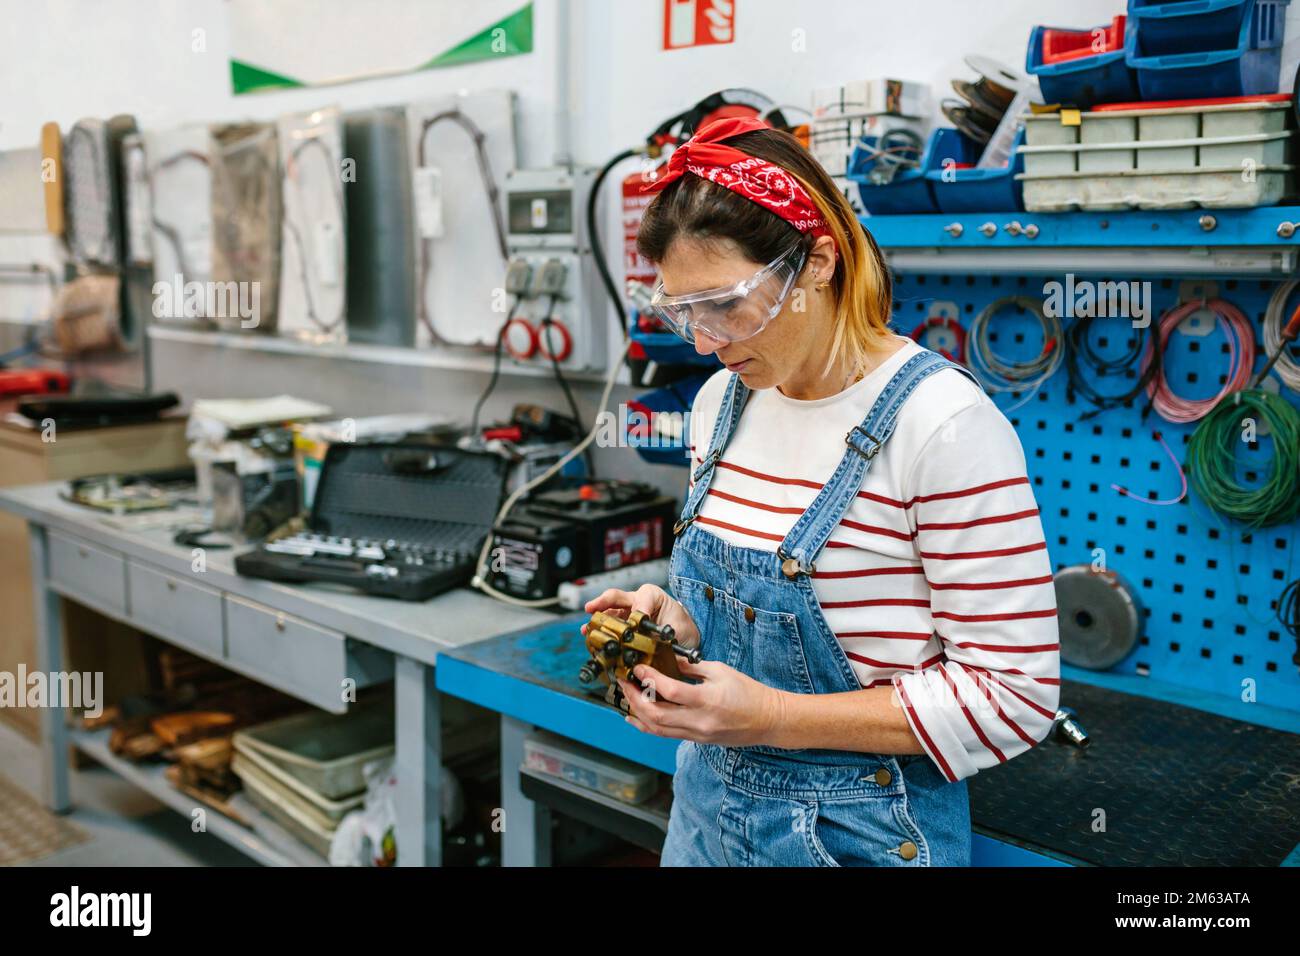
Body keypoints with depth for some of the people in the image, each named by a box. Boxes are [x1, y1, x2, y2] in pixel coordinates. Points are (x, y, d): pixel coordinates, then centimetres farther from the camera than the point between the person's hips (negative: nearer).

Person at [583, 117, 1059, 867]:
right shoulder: (721, 399, 0)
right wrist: (677, 621, -9)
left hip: (860, 832, -6)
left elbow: (1013, 695, -20)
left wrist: (775, 718, -24)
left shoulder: (944, 424, -22)